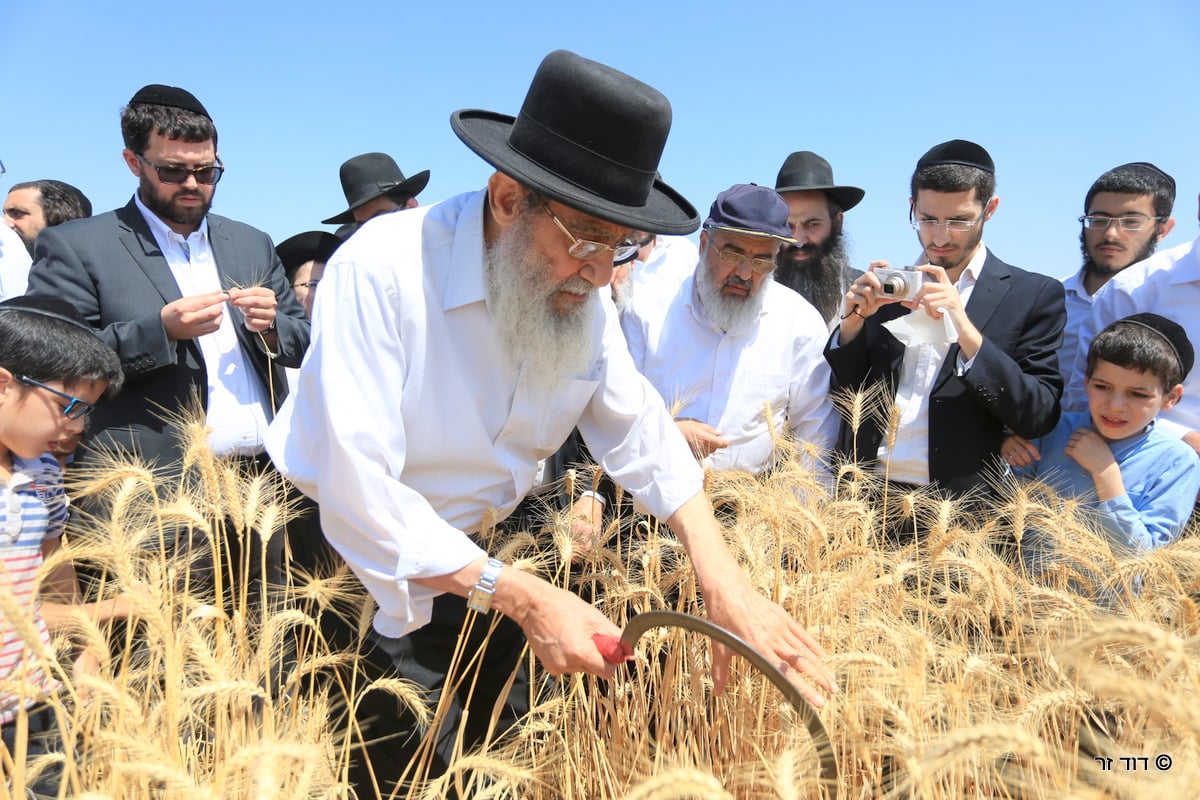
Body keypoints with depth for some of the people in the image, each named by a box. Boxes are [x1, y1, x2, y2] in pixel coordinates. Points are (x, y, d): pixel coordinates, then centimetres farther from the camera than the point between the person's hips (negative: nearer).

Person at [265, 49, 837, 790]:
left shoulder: (580, 292, -9)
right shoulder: (383, 270, -28)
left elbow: (641, 434, -4)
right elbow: (357, 494, -32)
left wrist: (724, 577, -17)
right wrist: (523, 598, -32)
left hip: (470, 563, 5)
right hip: (350, 563, -5)